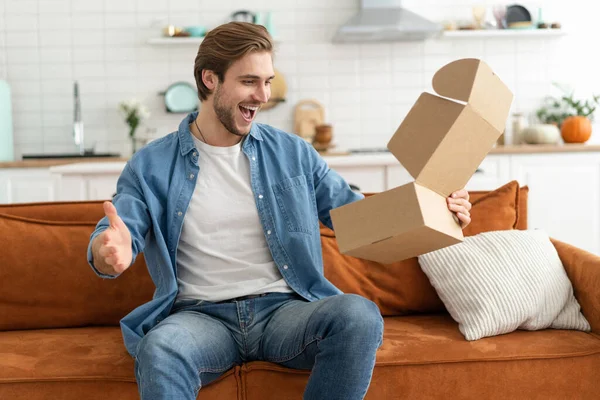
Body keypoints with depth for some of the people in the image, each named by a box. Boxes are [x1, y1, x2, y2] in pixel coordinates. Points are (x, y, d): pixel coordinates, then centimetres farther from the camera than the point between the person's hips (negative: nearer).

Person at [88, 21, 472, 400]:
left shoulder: (293, 153, 11)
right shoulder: (151, 167, 6)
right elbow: (112, 238, -2)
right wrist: (110, 252, -29)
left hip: (284, 308, 3)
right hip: (202, 314, -2)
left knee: (360, 314, -30)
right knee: (159, 350, -37)